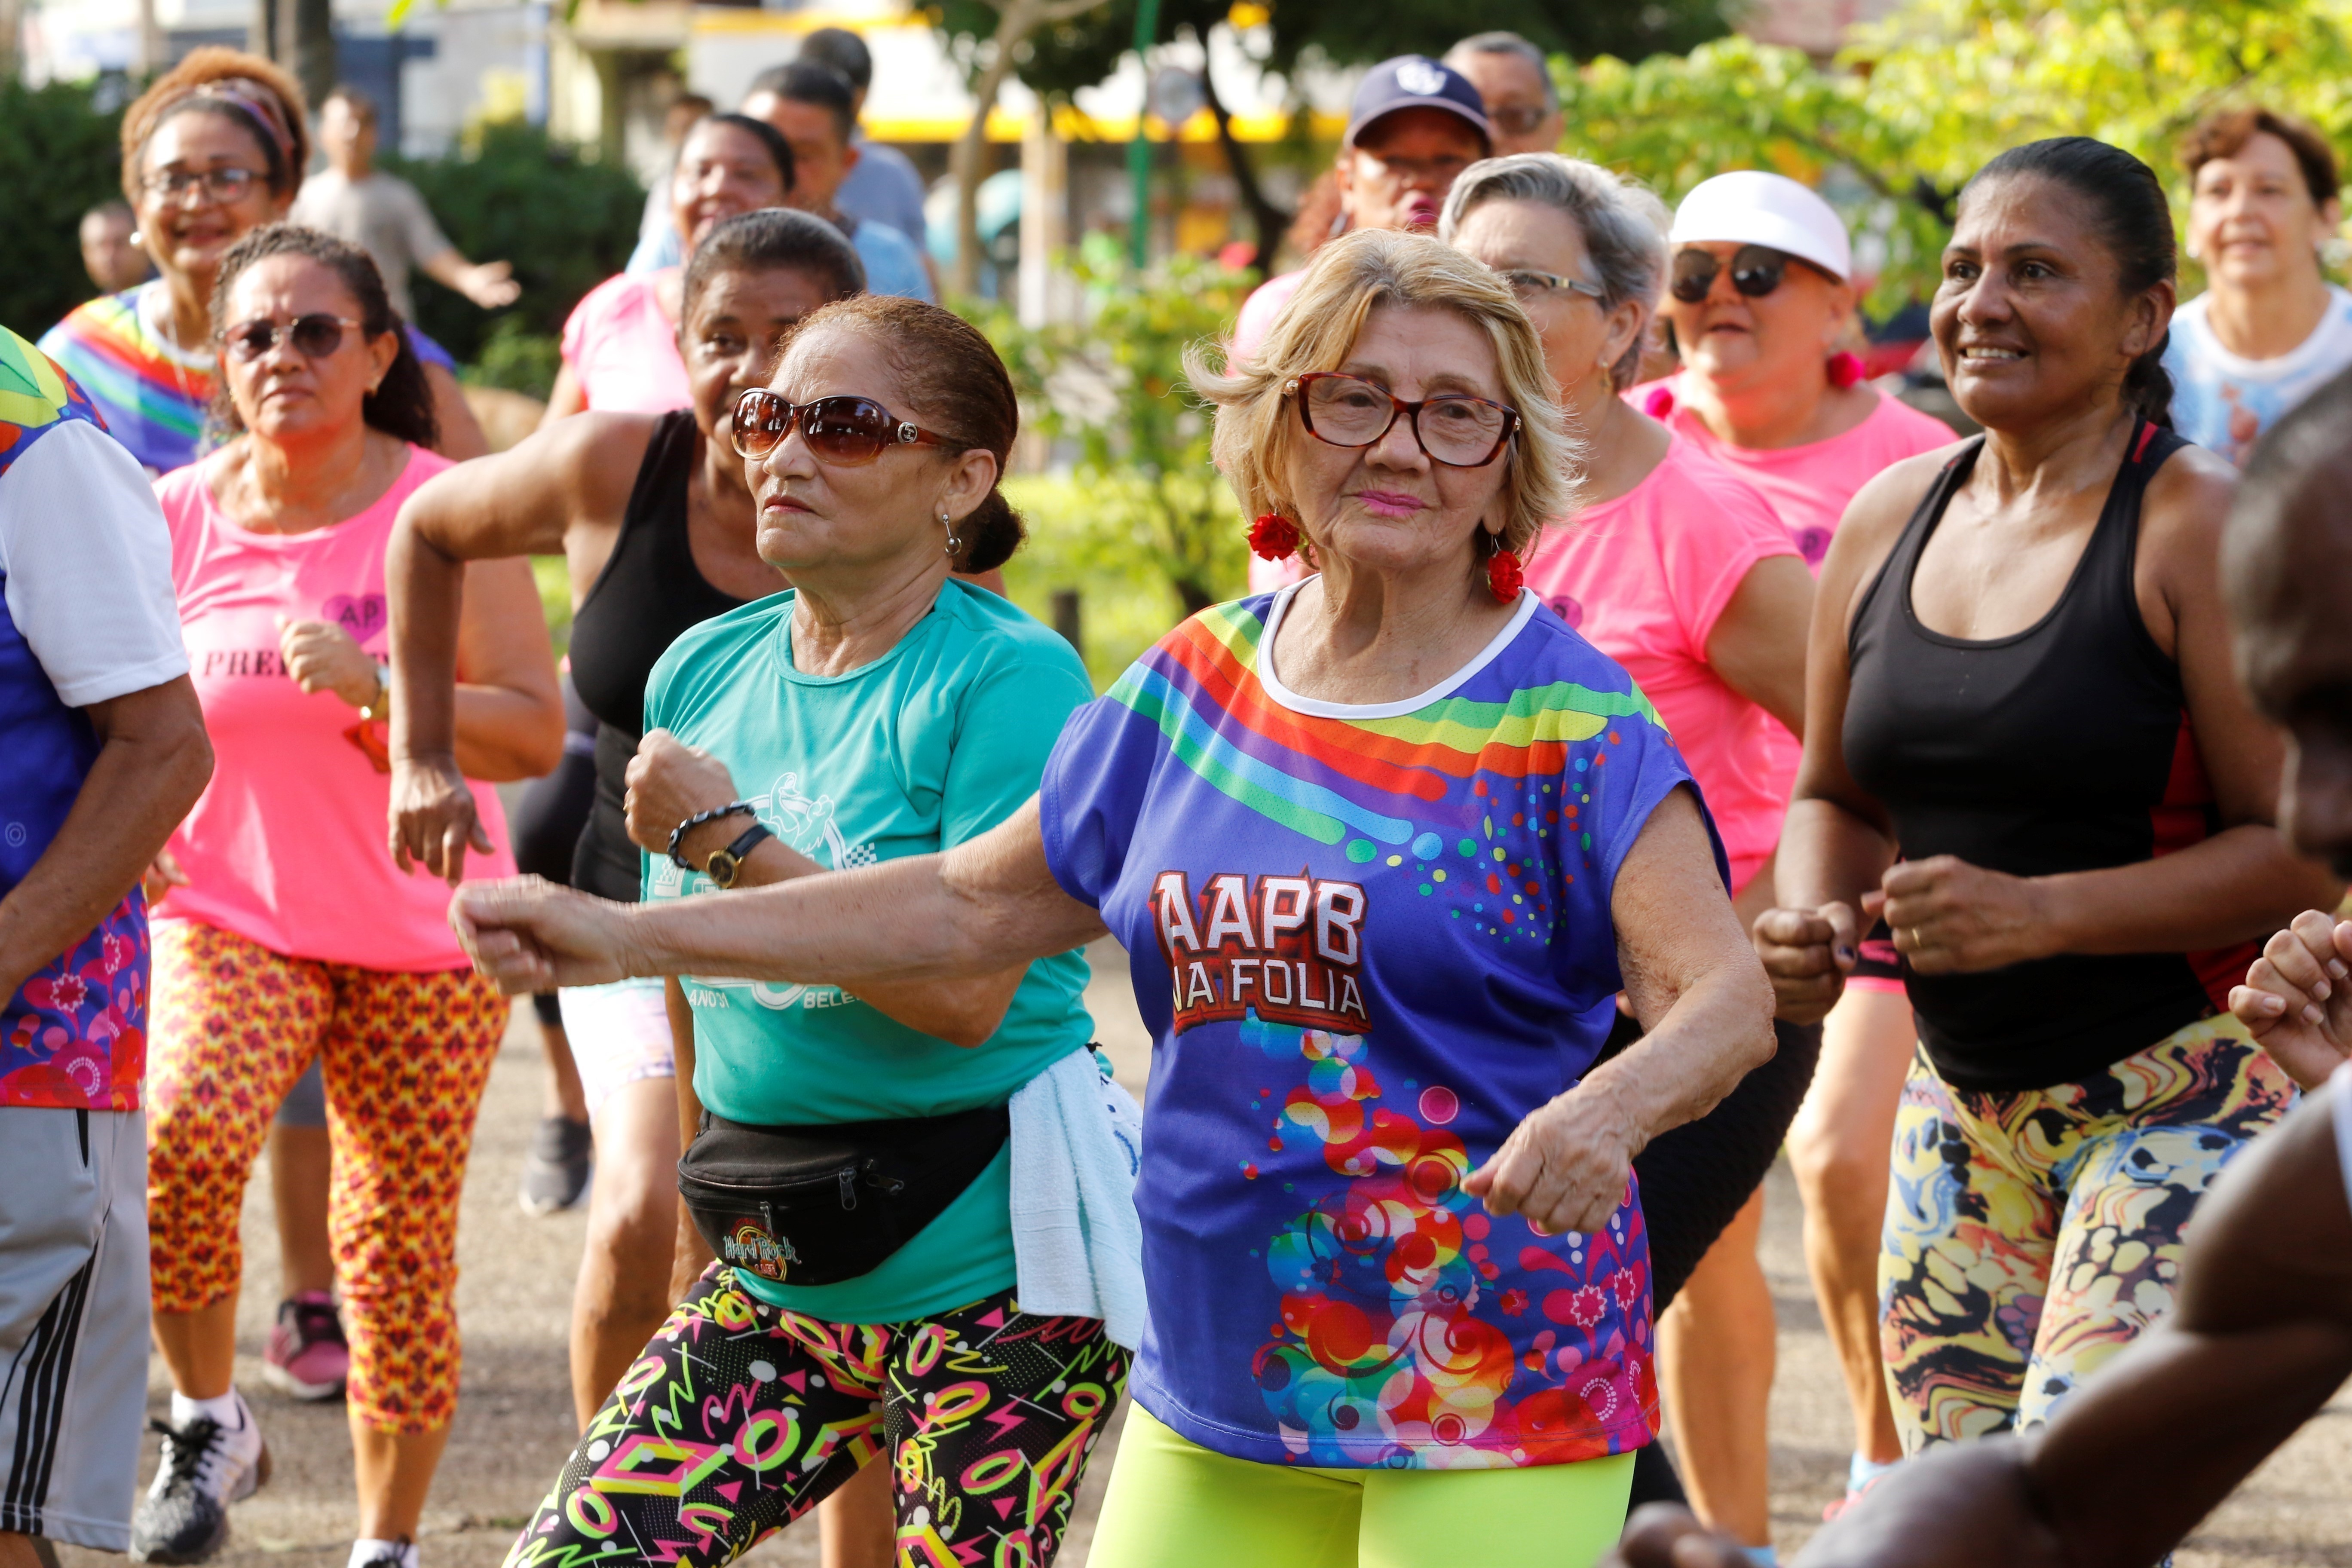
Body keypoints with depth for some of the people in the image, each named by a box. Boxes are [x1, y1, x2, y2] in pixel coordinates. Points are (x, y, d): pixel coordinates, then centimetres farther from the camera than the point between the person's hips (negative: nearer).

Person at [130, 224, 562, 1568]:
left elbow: (537, 733, -11)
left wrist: (375, 686, -25)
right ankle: (211, 1425, -4)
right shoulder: (177, 519, -1)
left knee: (402, 1249, 2)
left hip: (424, 934, -1)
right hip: (227, 914, 1)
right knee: (180, 1135, -27)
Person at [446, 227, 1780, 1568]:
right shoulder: (1200, 686, 8)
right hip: (1218, 1386, 5)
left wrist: (1607, 1109, -40)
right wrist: (633, 938, 15)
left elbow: (1728, 995, -16)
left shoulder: (1570, 724, -8)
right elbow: (977, 905, 17)